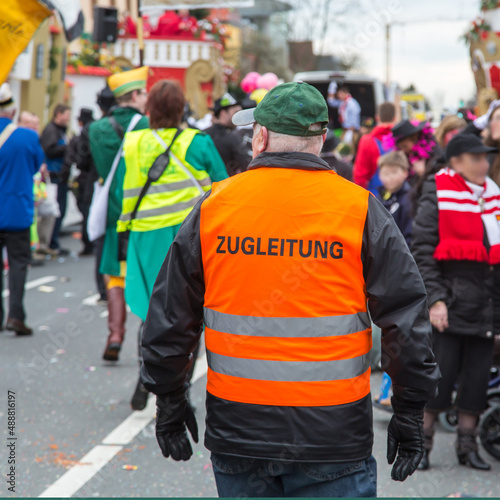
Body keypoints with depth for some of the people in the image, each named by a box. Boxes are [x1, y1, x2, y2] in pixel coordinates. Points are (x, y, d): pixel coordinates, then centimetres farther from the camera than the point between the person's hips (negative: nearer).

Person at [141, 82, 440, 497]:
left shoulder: (212, 207, 1)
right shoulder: (359, 210, -4)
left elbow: (170, 318, 6)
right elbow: (406, 317, -4)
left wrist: (169, 403, 17)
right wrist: (410, 415, 5)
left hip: (236, 430, 2)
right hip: (334, 432, -2)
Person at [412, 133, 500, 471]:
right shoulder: (438, 196, -4)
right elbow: (423, 250, -9)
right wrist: (435, 300, -15)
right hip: (452, 302, -6)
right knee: (439, 376, -4)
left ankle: (467, 444, 18)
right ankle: (421, 445, 8)